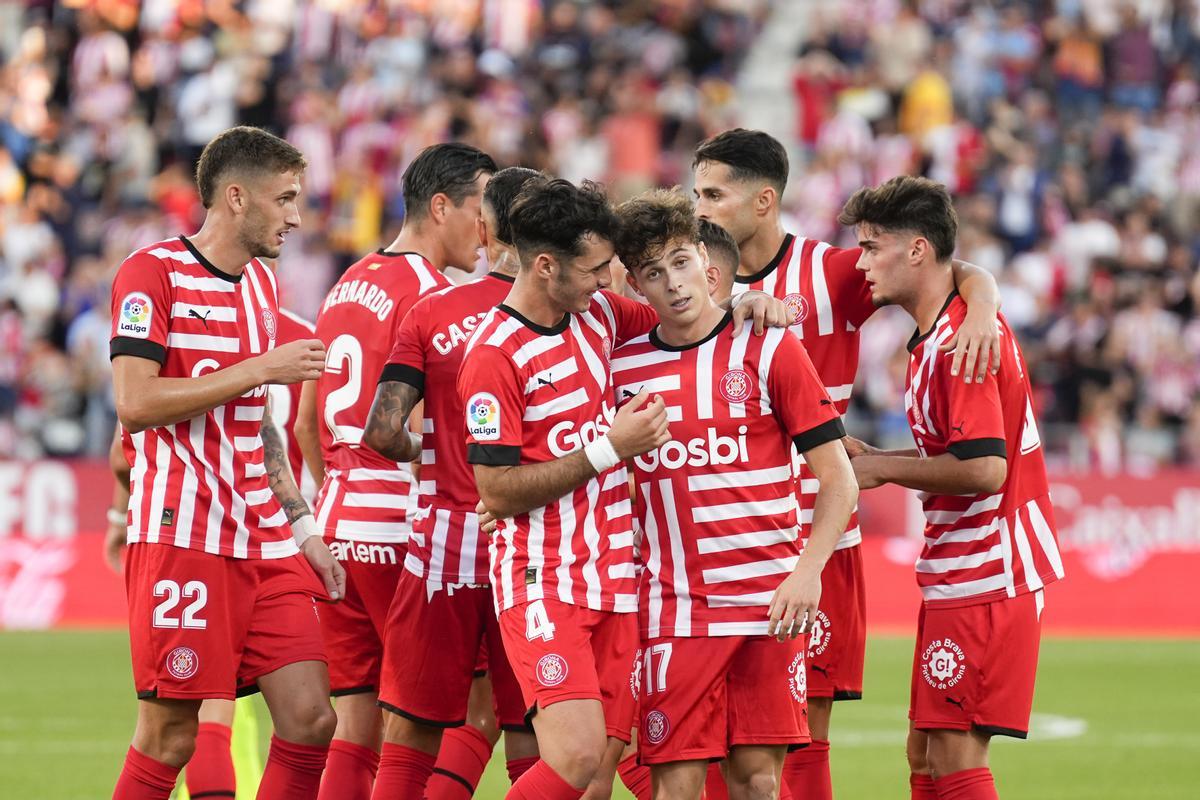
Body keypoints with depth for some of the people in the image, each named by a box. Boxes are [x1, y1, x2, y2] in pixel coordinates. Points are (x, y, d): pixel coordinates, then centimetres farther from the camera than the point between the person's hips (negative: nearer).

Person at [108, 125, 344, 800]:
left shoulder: (260, 283, 17)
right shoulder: (152, 273, -8)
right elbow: (136, 403, -18)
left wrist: (302, 527, 20)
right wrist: (260, 369, -15)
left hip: (265, 541, 7)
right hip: (182, 536, -7)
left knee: (310, 720, -2)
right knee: (170, 737, -5)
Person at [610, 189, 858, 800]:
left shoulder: (769, 349, -1)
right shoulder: (621, 365, 7)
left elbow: (839, 480, -1)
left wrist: (807, 570, -13)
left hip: (768, 602, -2)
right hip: (674, 607, 2)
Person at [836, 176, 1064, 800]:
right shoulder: (934, 335, 15)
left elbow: (983, 468, -25)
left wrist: (883, 469, -13)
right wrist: (872, 459, 9)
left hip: (984, 580, -10)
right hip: (955, 575, 10)